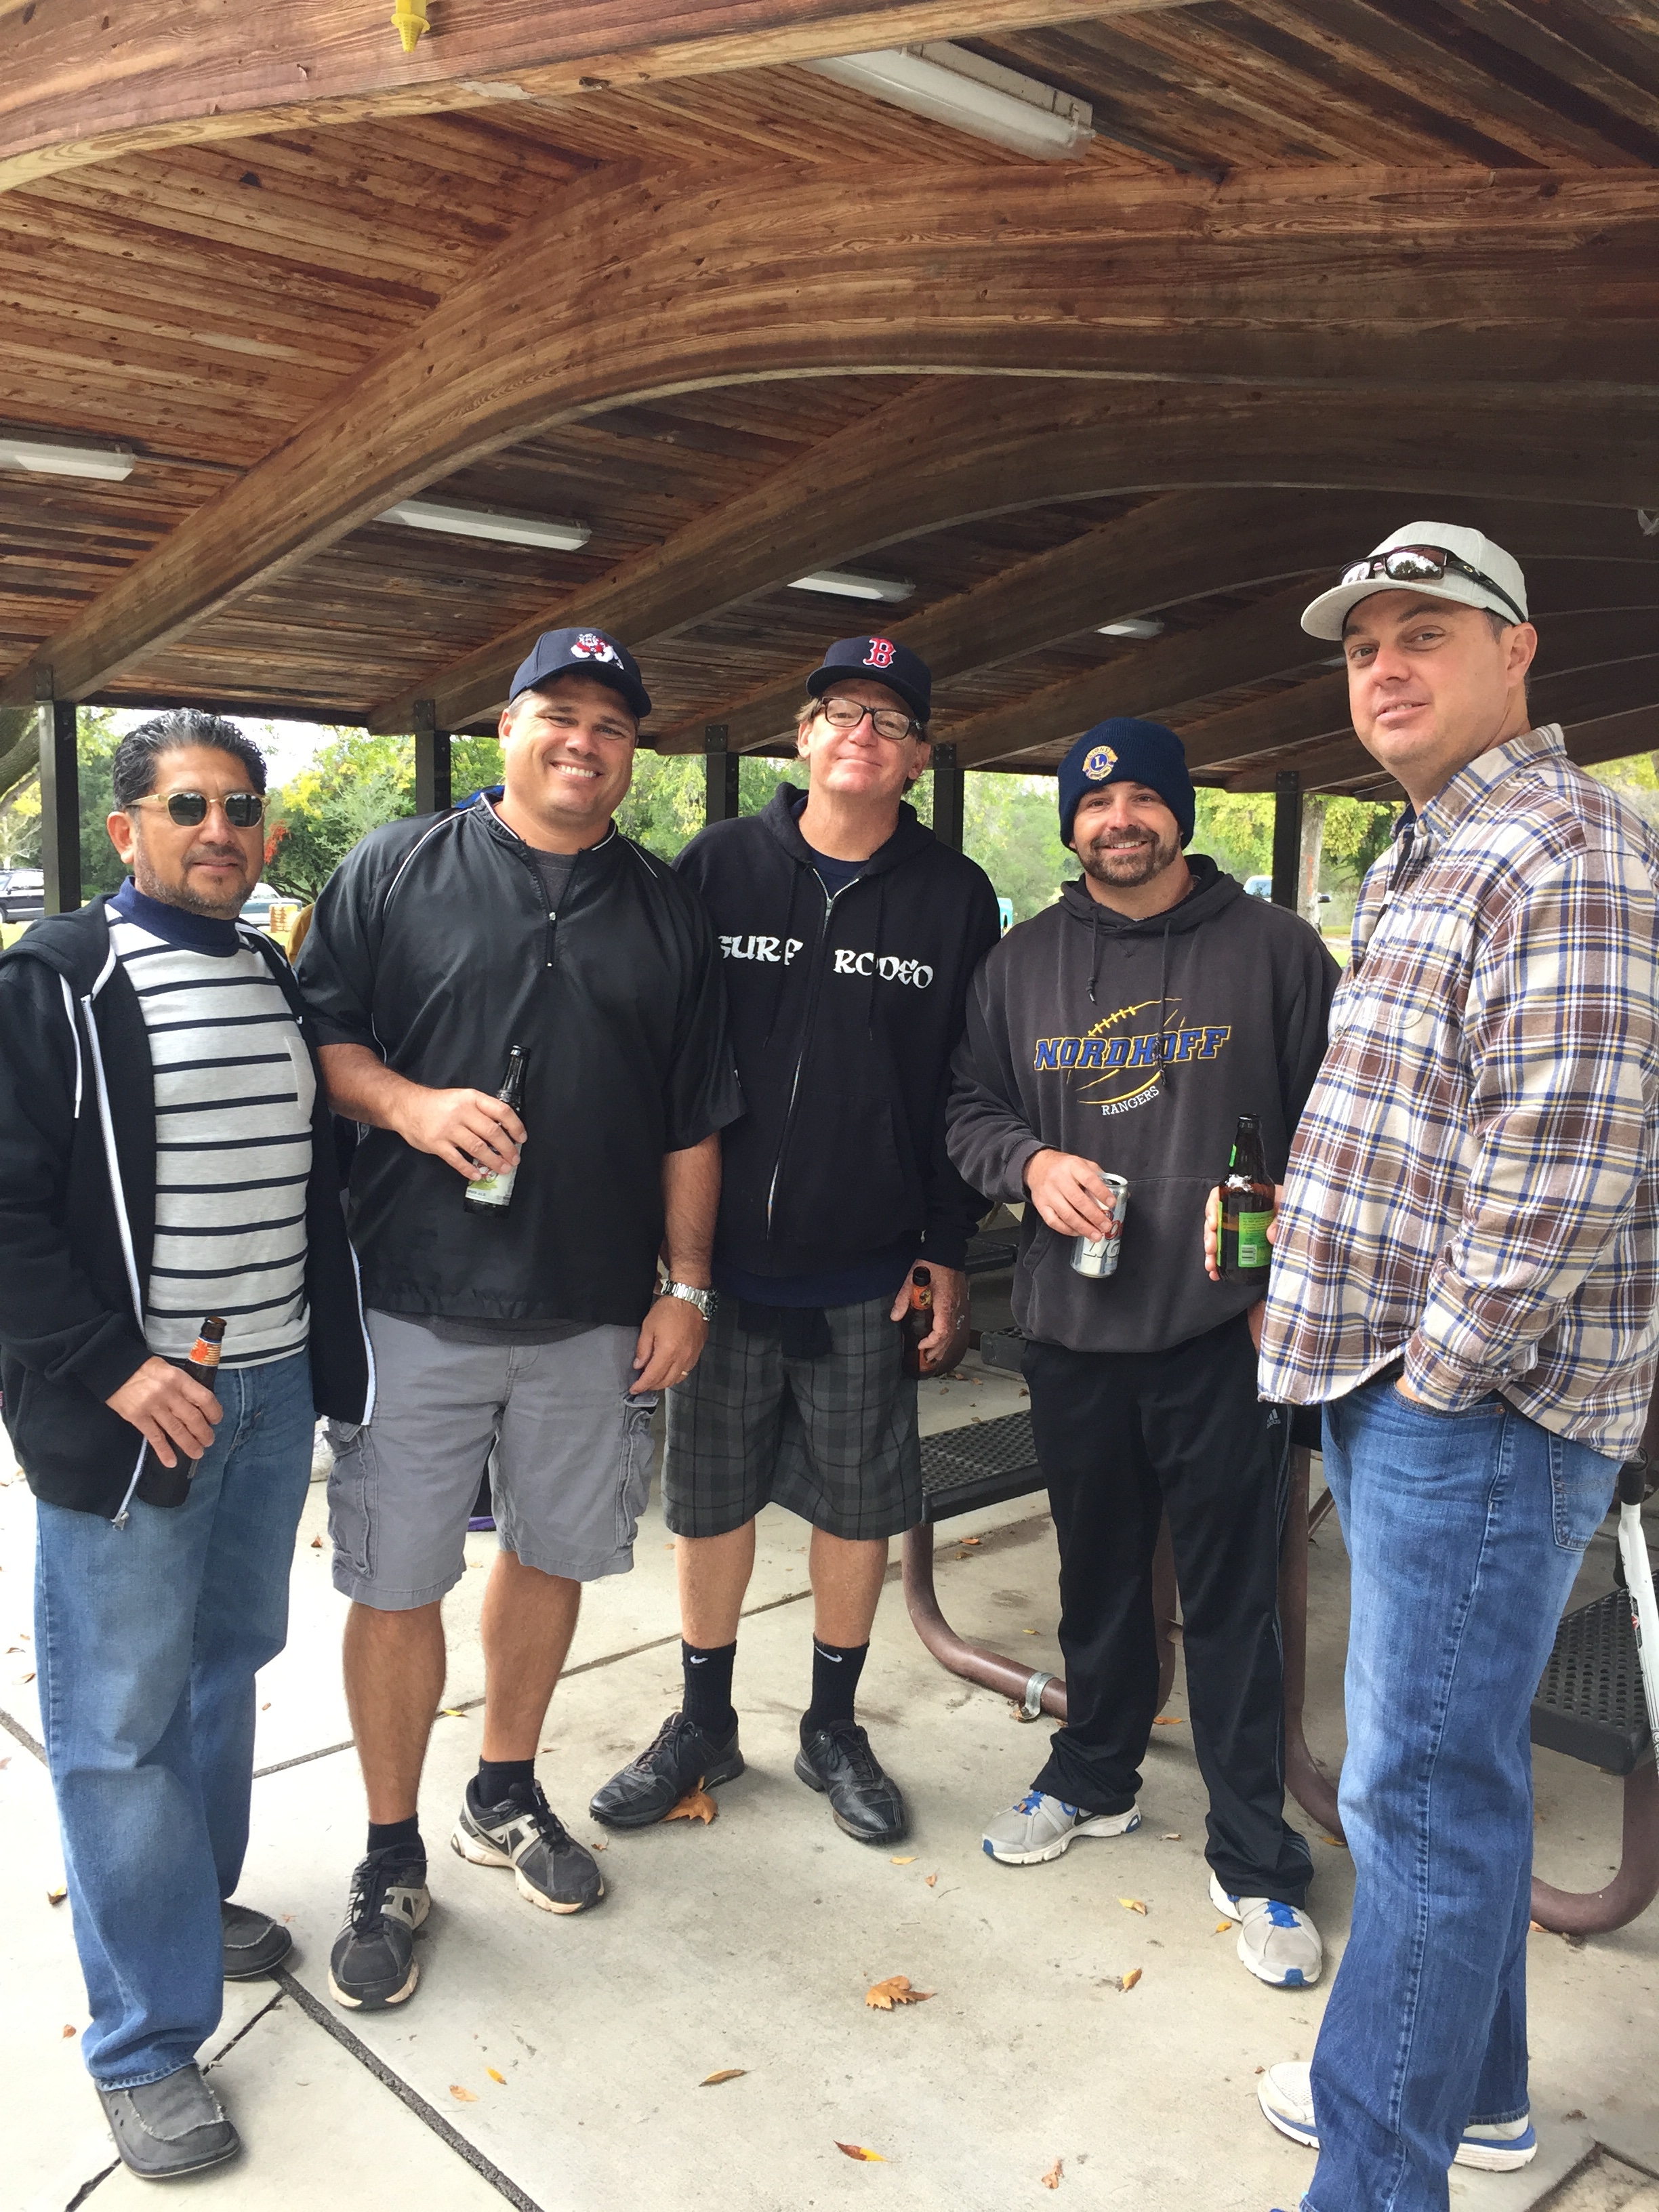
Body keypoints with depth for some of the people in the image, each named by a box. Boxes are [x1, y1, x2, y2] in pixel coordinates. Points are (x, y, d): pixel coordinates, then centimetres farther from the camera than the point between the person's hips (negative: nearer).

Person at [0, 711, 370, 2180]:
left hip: (274, 1392, 6)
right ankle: (146, 2046, 14)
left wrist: (331, 1357, 11)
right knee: (123, 1714, 2)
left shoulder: (280, 984, 11)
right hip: (130, 1405, -6)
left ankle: (196, 1899, 40)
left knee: (227, 1662, 19)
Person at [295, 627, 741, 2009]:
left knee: (553, 1555, 15)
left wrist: (686, 1287, 5)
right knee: (397, 1583, 5)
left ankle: (508, 1794, 38)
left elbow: (693, 1121, 9)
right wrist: (410, 1105, -19)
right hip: (416, 1306, -2)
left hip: (596, 1313, 3)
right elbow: (315, 1039, 0)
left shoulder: (667, 911, 9)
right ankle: (392, 1857, 25)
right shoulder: (396, 872, 2)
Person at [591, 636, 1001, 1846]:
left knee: (857, 1505, 11)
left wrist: (949, 1254, 1)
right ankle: (704, 1726, 33)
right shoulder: (717, 866, 0)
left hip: (868, 1275, 0)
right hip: (720, 1256, 1)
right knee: (712, 1497, 13)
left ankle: (835, 1730, 32)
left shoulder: (955, 897, 1)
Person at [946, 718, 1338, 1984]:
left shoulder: (1274, 950, -1)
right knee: (1097, 1571, 19)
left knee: (1232, 1595, 3)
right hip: (1073, 1326, 4)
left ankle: (1256, 1861, 19)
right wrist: (1030, 1161, -9)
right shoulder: (1023, 964, 8)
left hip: (1227, 1334, -3)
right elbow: (968, 1112, 12)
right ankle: (1094, 1779, 40)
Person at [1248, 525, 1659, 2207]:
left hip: (1480, 1410, -10)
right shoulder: (1412, 865, 17)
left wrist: (1438, 1374, -17)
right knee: (1451, 1764, 21)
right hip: (1393, 1390, 10)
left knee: (1424, 1792, -1)